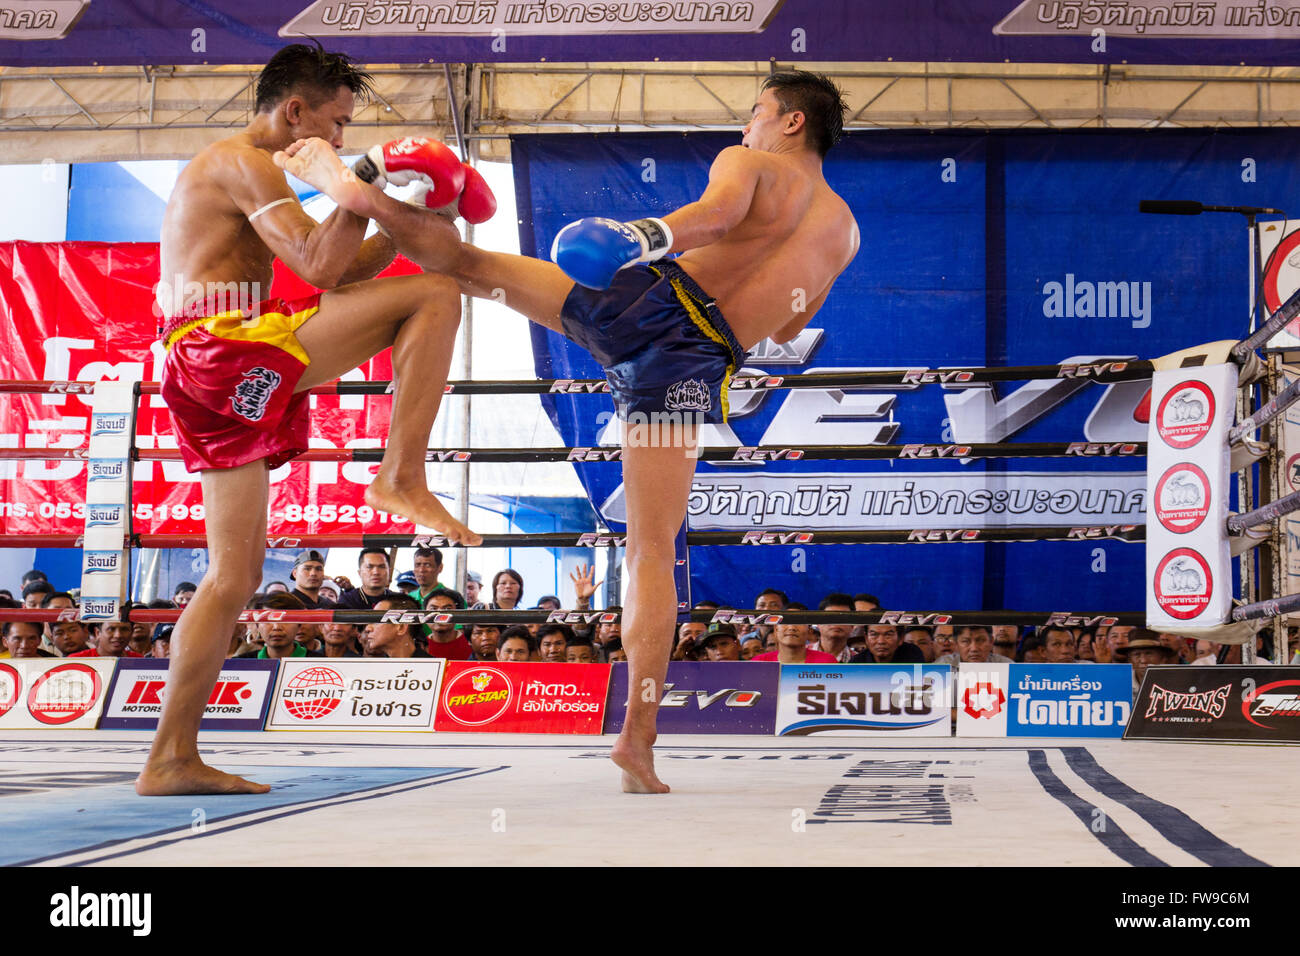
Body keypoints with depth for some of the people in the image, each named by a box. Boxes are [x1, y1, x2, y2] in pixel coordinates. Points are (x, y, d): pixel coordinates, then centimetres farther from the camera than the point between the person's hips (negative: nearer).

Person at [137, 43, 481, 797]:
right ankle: (402, 476, -16)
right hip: (227, 348, -10)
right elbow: (320, 267, -15)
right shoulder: (245, 163, -2)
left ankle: (172, 758, 8)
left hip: (212, 382, 10)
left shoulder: (226, 171, 30)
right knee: (435, 295, -12)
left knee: (237, 573, 10)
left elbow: (331, 275, 27)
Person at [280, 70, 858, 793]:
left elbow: (718, 212, -17)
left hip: (643, 301, -3)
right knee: (653, 551, 1)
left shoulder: (750, 163, 9)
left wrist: (643, 237, -28)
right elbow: (788, 329, 35)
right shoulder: (846, 231, 25)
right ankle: (639, 737, -5)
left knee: (470, 264, 14)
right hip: (693, 363, 3)